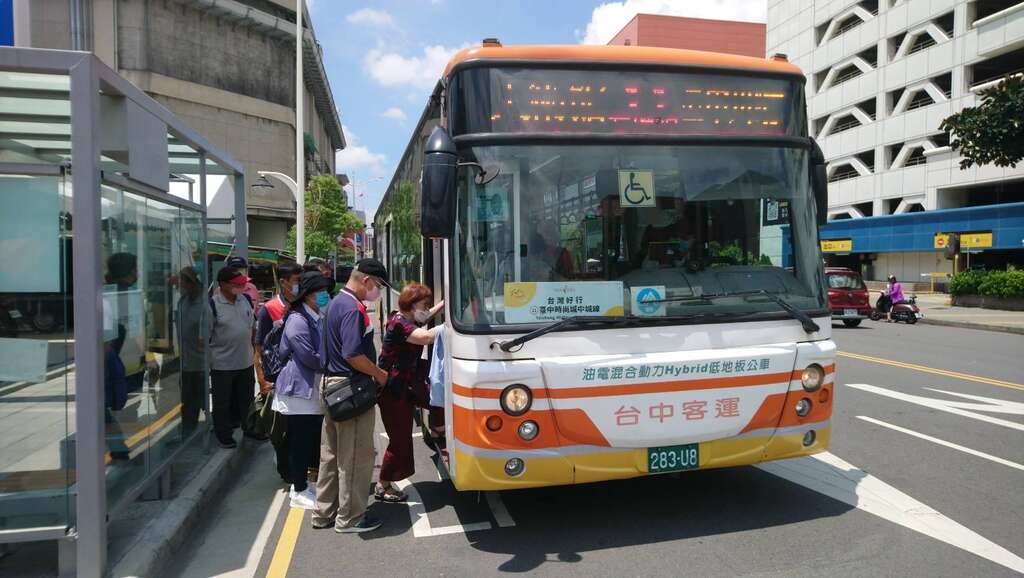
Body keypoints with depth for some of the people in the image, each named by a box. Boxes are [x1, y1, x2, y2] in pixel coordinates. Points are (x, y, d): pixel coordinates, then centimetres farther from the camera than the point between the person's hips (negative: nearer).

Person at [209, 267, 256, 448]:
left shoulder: (245, 300, 3)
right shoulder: (213, 305, -14)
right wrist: (206, 362, -10)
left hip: (246, 362, 5)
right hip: (222, 364, -5)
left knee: (246, 399, 19)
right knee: (222, 403, 9)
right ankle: (224, 436, 23)